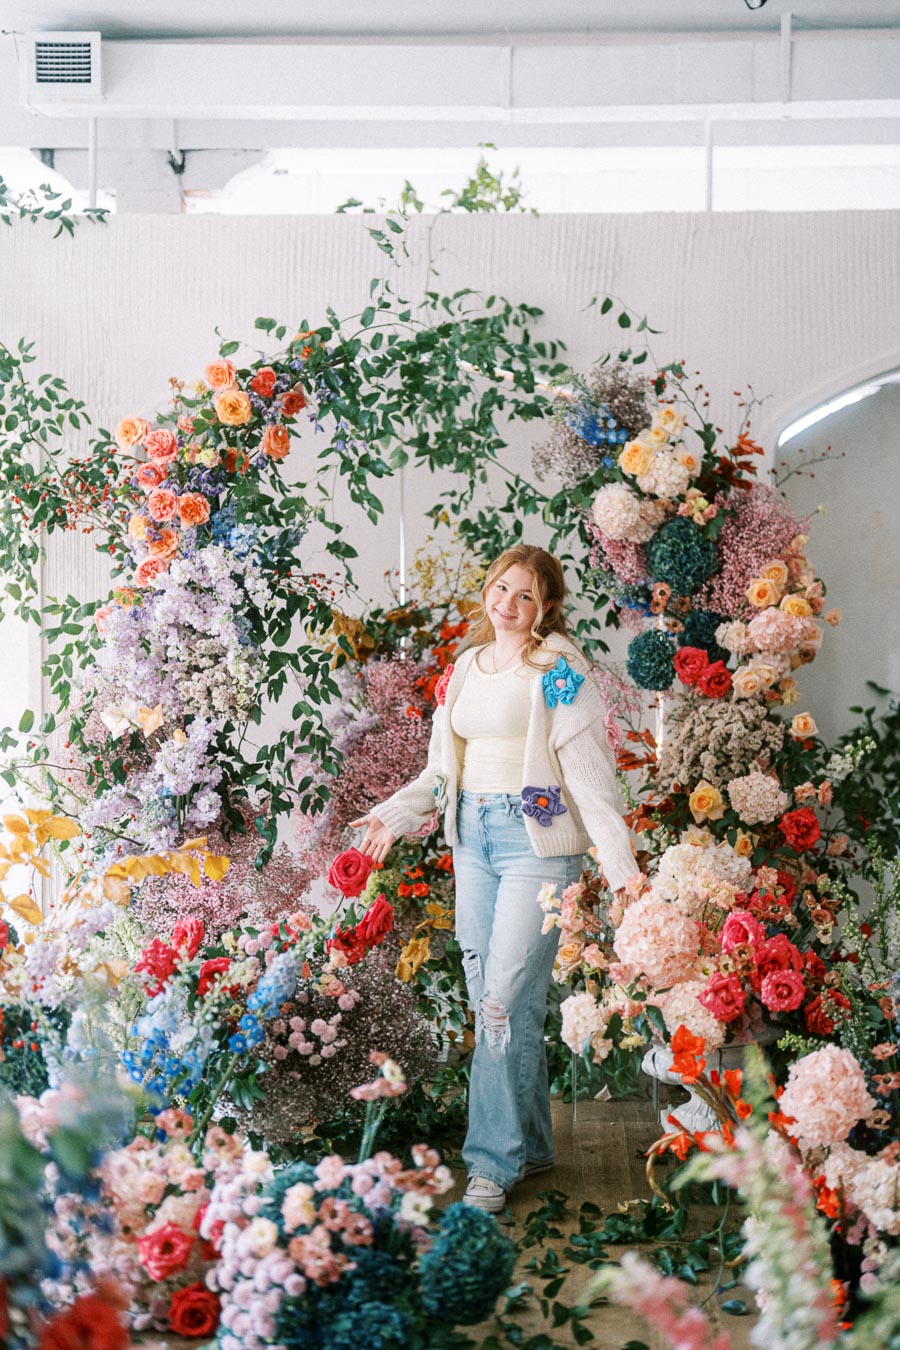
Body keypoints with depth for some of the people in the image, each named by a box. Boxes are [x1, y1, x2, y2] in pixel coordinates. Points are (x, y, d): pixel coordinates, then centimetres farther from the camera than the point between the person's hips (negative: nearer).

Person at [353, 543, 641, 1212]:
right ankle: (531, 1143, 22)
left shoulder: (560, 669, -5)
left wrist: (621, 864, -17)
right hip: (473, 837, 7)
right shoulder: (465, 668, 15)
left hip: (537, 840, -6)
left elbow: (590, 773, -11)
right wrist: (394, 815, 16)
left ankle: (494, 1161, 2)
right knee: (486, 1000, 8)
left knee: (507, 1002, -9)